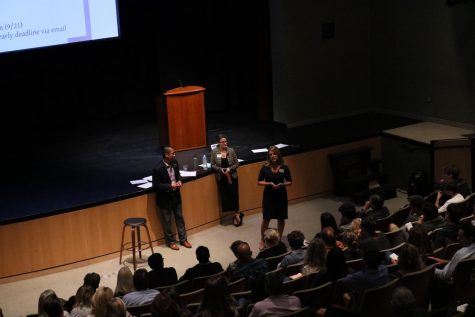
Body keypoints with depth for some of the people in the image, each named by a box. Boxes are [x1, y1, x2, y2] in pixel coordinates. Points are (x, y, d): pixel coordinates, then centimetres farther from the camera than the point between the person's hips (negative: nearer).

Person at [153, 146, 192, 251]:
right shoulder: (158, 169, -26)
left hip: (176, 196, 6)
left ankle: (183, 239, 31)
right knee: (167, 221, 11)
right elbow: (156, 186, -21)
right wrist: (170, 186, -26)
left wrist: (179, 181, -8)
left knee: (180, 218, 17)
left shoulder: (175, 163, -6)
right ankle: (171, 241, 27)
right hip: (165, 198, -6)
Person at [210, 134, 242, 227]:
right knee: (224, 196, 2)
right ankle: (237, 213, 17)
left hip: (232, 177, -1)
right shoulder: (214, 152, -6)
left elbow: (237, 163, -1)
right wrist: (220, 169, -16)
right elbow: (212, 165, -1)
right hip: (221, 178, 1)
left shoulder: (231, 151, -6)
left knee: (234, 195, 0)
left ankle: (236, 214, 17)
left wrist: (229, 169, -16)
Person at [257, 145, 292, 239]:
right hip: (268, 195, -1)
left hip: (281, 196, 1)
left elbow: (289, 182, 3)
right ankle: (262, 240, 16)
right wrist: (270, 183, -18)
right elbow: (259, 182, -4)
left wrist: (282, 184, -17)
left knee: (281, 219, 10)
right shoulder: (265, 167, -7)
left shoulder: (284, 167, -5)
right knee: (266, 219, 1)